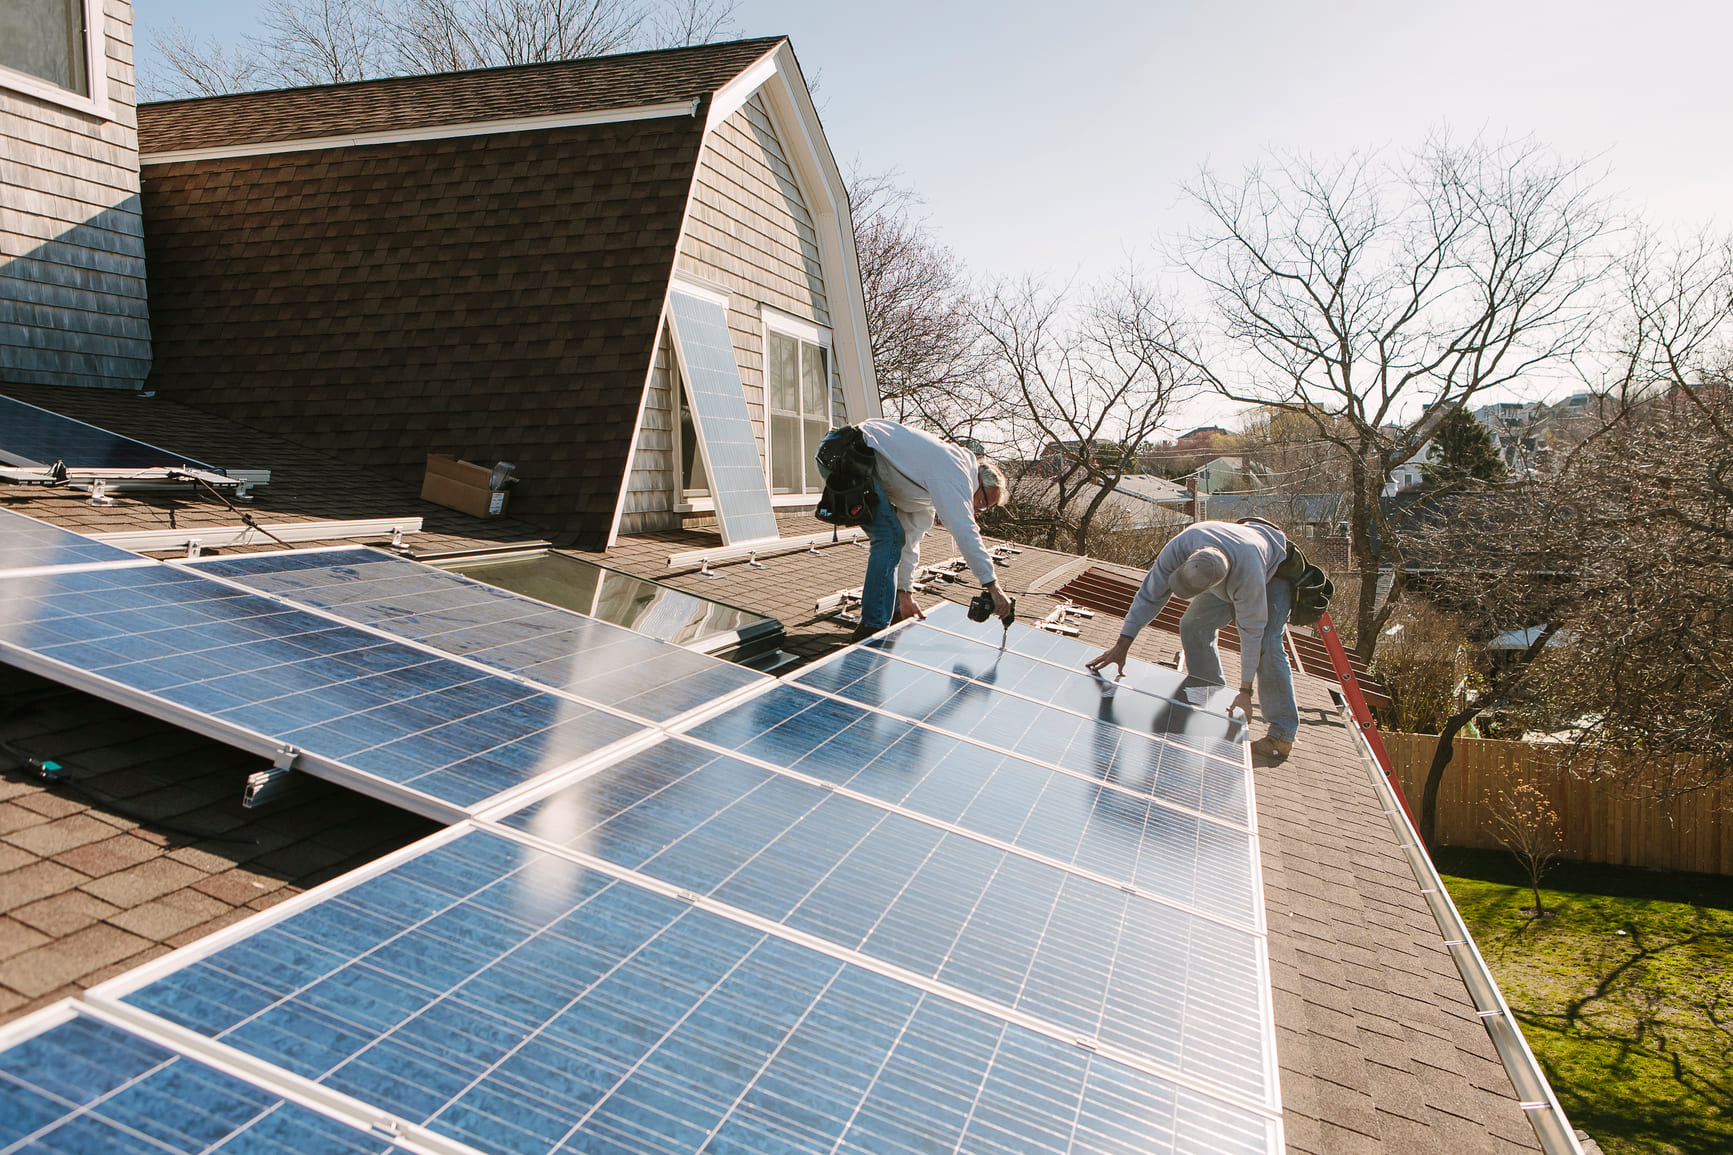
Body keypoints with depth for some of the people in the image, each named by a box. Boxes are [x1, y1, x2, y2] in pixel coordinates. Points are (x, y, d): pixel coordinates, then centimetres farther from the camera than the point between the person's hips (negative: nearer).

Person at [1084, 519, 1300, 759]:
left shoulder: (1248, 576, -46)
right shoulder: (1180, 547, -36)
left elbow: (1252, 632, -33)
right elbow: (1150, 594, -24)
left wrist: (1245, 692, -28)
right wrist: (1122, 645, -23)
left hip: (1274, 572, -6)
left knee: (1265, 645, -19)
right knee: (1193, 626, -2)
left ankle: (1283, 735, -11)